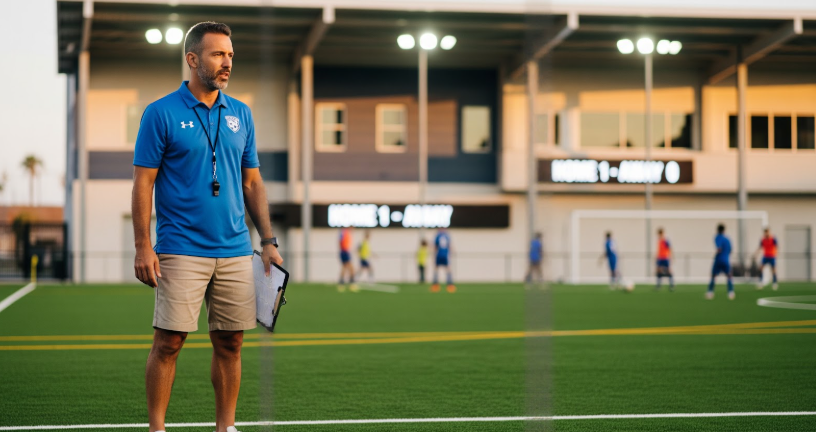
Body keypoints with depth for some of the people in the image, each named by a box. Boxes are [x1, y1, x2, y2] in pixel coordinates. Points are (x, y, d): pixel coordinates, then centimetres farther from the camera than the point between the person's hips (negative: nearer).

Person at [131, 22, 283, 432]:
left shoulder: (240, 114, 11)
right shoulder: (162, 113, -3)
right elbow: (143, 184, -4)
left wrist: (268, 240, 8)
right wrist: (143, 247, -11)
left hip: (236, 251, 4)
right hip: (181, 251, -4)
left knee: (229, 344, 7)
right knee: (168, 343, -3)